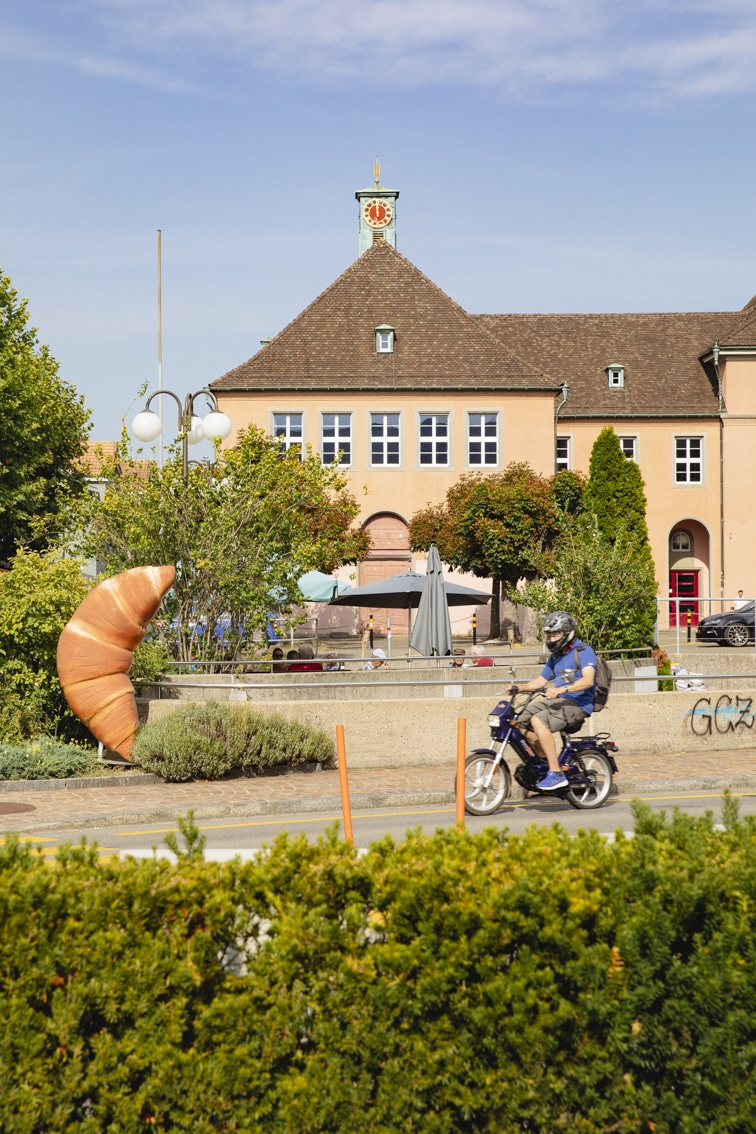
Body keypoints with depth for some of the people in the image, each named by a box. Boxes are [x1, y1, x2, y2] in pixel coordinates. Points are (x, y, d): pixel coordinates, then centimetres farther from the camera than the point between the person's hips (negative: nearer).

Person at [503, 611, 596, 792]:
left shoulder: (583, 651, -8)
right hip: (557, 701, 9)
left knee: (538, 721, -31)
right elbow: (541, 680, 23)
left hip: (578, 703, -9)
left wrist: (561, 690, -34)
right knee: (520, 720, -7)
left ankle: (556, 774, -27)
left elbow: (588, 680, -23)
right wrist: (519, 688, 5)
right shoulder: (556, 656, 19)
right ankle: (546, 760, 5)